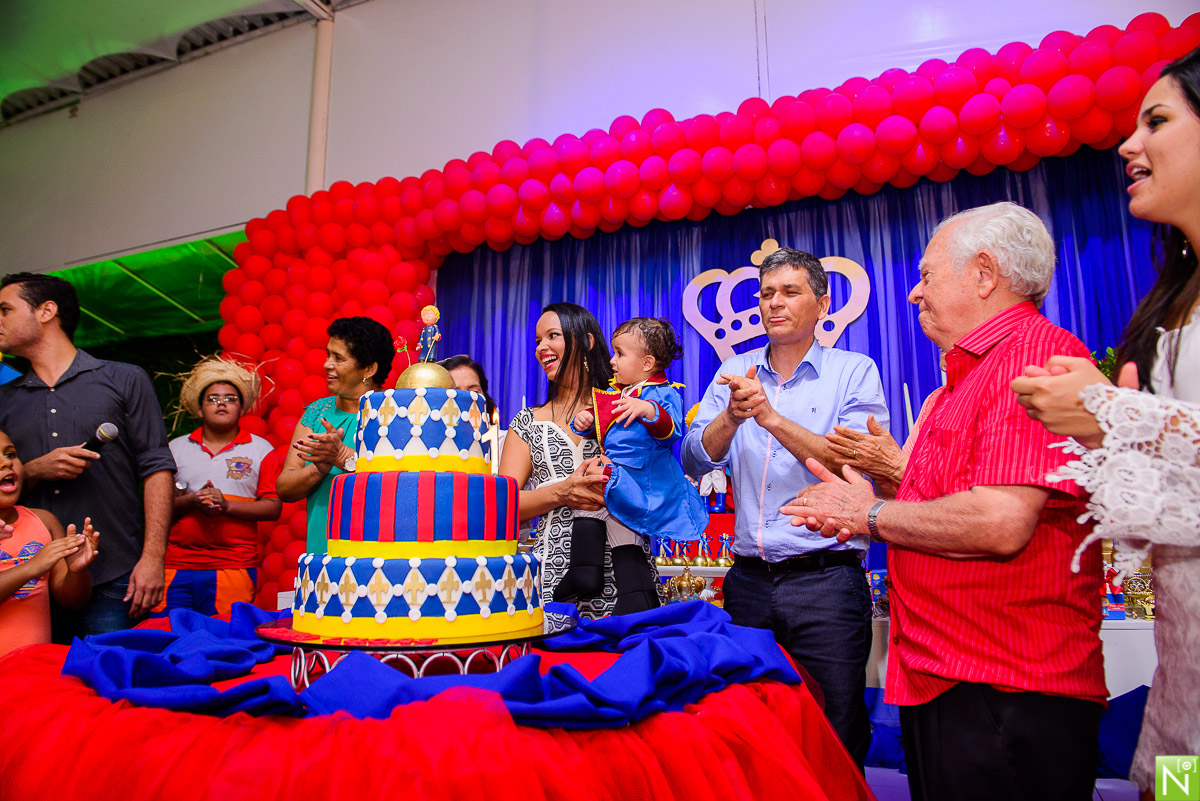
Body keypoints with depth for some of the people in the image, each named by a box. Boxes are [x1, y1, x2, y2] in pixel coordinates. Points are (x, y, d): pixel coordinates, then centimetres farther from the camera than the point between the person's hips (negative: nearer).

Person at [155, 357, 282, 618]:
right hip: (175, 565, 2)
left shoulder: (261, 450, 7)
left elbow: (273, 508, 0)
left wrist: (226, 505, -12)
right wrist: (191, 502, -9)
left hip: (233, 566, -2)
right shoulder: (176, 448, 15)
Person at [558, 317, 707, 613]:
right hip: (615, 473, 8)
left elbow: (671, 432, -23)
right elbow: (600, 429, 28)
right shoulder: (614, 394, 17)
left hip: (642, 477, -8)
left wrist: (648, 411, -40)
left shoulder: (662, 395, -7)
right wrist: (585, 422, 6)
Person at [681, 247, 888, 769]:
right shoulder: (733, 374, 9)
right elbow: (695, 462, -1)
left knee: (835, 743, 6)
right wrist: (732, 417, -20)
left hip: (826, 578, -3)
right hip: (749, 579, 3)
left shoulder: (854, 372, 0)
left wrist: (772, 417, -22)